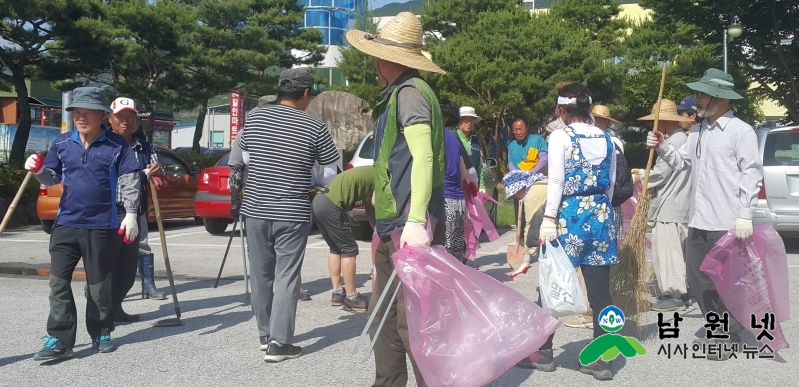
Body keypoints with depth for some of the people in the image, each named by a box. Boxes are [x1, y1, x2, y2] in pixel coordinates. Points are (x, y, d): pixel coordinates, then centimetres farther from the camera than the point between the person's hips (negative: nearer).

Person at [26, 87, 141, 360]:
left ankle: (102, 334, 23)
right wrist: (39, 171, -9)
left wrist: (130, 214, -14)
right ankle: (59, 339, 5)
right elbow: (53, 178, 13)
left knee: (99, 283, 7)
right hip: (66, 223, 4)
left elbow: (130, 181, -6)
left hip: (102, 225, -3)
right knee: (58, 280, -1)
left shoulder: (117, 145, -4)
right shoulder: (62, 143, 6)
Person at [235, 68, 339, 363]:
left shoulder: (254, 118, 2)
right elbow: (331, 175, 0)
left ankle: (265, 334, 27)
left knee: (261, 274, 15)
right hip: (292, 214, -4)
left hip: (255, 210, 4)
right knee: (286, 277, 2)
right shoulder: (315, 128, -8)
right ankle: (278, 343, 3)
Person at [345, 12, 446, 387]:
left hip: (408, 226, -10)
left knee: (412, 321, -6)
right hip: (392, 225, 10)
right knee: (384, 316, 15)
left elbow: (423, 158, -22)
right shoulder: (397, 93, 19)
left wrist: (416, 222, -29)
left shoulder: (410, 92, -11)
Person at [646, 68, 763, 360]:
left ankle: (730, 337, 18)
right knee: (698, 280, 15)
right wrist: (662, 147, 2)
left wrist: (745, 215, -18)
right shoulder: (697, 132, 15)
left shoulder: (740, 130, -8)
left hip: (727, 223, -8)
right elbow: (682, 161, 20)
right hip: (698, 221, 8)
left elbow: (751, 174, -13)